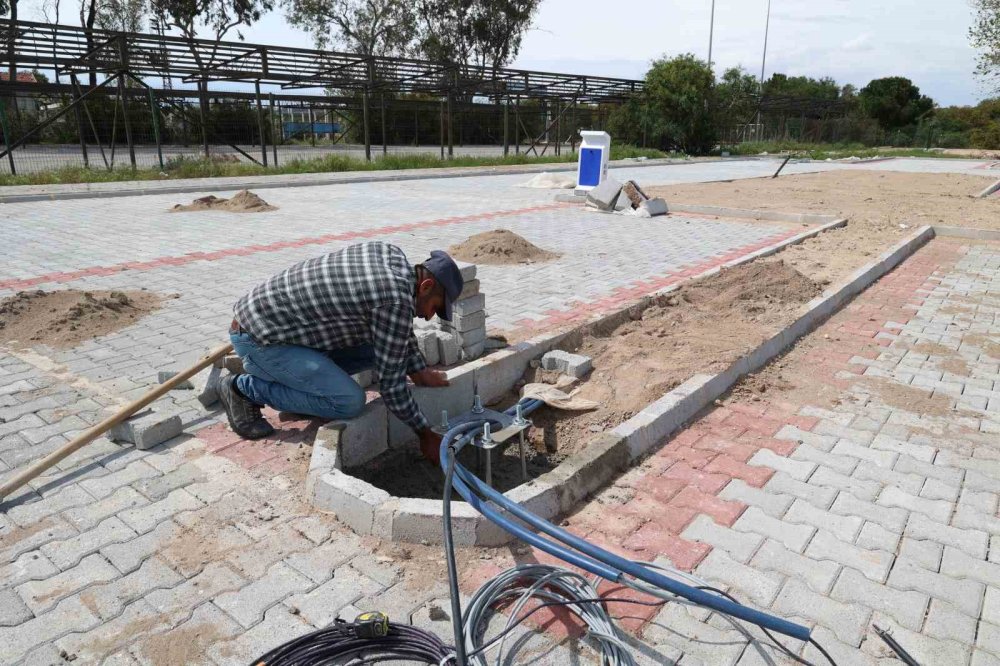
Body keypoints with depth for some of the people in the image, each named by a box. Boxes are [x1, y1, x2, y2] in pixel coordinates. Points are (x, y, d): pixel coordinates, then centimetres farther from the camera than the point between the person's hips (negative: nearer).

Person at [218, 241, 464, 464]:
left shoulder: (390, 253, 2)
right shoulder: (397, 301, -24)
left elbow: (400, 332, 17)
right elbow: (391, 383, -17)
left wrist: (419, 371, 11)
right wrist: (425, 434, -6)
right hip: (257, 336, -9)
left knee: (376, 349, 7)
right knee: (350, 402, -19)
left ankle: (274, 373, 14)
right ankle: (245, 388, -3)